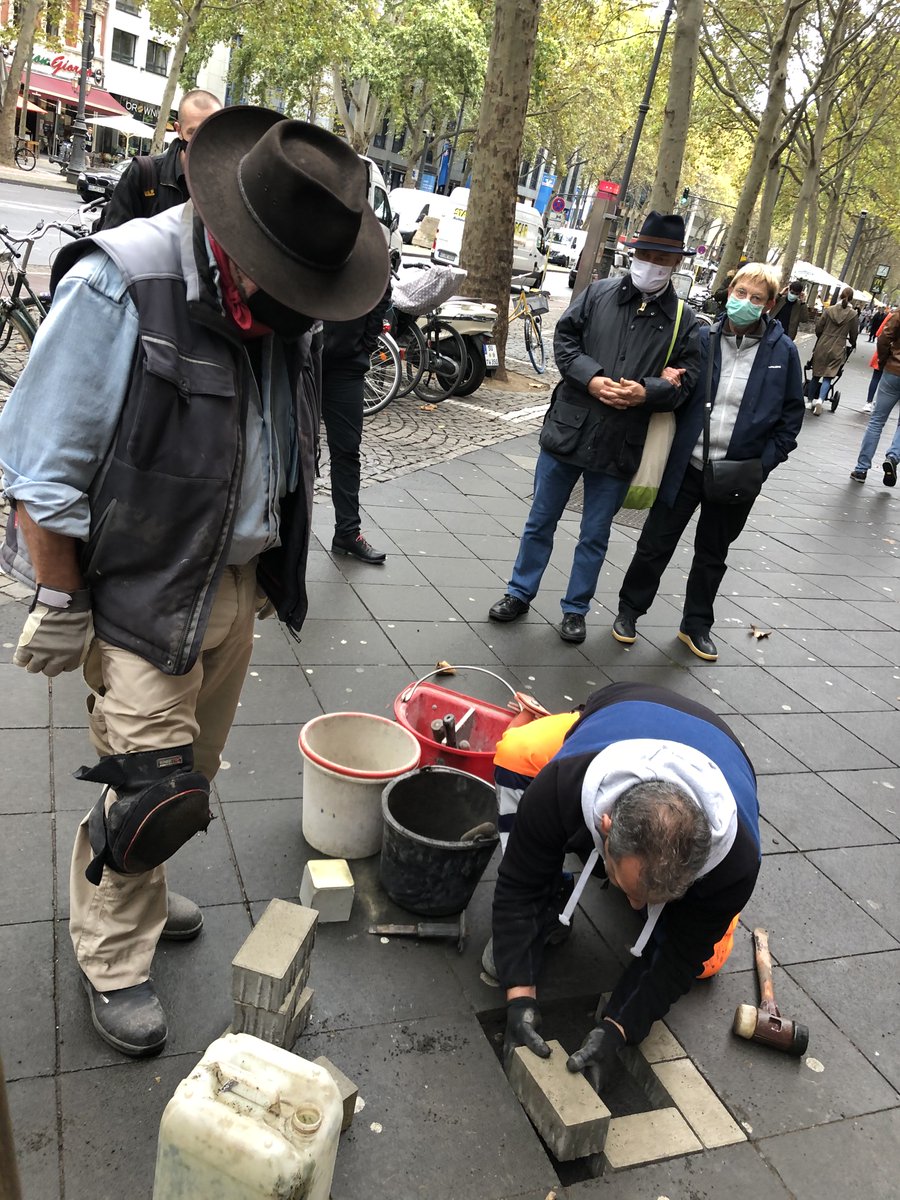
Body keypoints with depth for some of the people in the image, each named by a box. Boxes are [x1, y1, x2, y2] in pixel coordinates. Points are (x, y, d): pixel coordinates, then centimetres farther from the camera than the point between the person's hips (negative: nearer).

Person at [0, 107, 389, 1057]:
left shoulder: (287, 303, 0)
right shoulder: (119, 286, -22)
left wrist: (267, 571, 16)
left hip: (236, 582, 7)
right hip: (141, 593, -6)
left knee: (191, 767, 18)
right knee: (152, 785, -1)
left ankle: (135, 892, 44)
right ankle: (112, 958, 24)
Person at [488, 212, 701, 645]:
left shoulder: (684, 320, 1)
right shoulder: (598, 293, 2)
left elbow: (686, 381, -1)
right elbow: (564, 339, 1)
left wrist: (645, 392, -21)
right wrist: (591, 379, -16)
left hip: (621, 445, 0)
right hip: (567, 430, 1)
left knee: (595, 535, 12)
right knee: (541, 520, 13)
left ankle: (575, 609, 27)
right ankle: (520, 593, 29)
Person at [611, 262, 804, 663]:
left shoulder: (783, 352, -5)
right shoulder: (702, 339, -5)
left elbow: (791, 415, 0)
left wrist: (762, 465, -7)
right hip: (686, 465, 0)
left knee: (712, 554, 17)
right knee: (656, 543, 9)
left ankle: (696, 625, 33)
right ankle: (629, 611, 29)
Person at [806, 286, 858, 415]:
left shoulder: (829, 309, -2)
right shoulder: (853, 314, -5)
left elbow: (818, 328, 2)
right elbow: (853, 334, 3)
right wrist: (853, 344, 24)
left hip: (822, 347, 2)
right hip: (837, 350, -2)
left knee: (816, 375, 14)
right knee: (828, 377, 1)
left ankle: (809, 401, 21)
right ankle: (820, 399, -21)